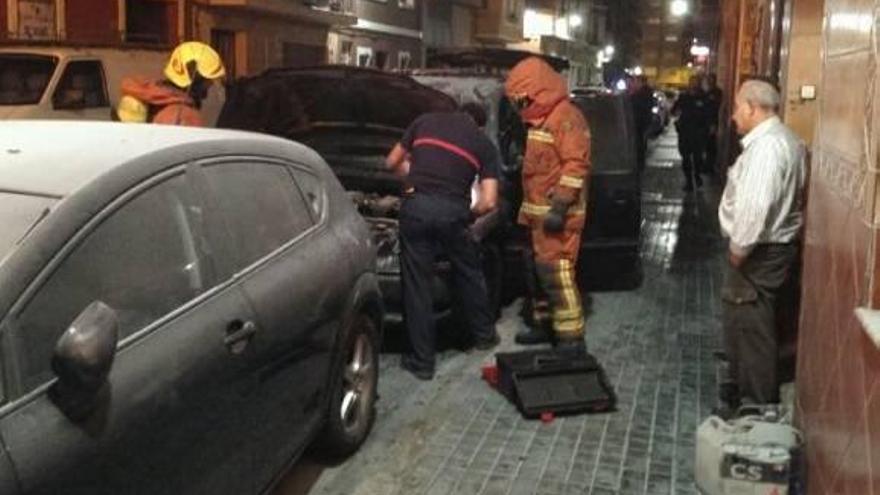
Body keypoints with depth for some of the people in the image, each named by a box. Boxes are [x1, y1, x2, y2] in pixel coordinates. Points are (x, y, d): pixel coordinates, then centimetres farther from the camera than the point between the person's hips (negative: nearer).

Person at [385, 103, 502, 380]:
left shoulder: (425, 121, 19)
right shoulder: (484, 144, 15)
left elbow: (392, 163, 26)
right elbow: (489, 202, 5)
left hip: (416, 207, 0)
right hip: (452, 211, 0)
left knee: (417, 284, 8)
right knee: (469, 274, 24)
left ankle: (422, 361, 15)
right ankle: (484, 335, 41)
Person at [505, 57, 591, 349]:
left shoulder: (566, 117, -14)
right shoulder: (540, 119, 18)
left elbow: (576, 165, -21)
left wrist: (560, 207, -25)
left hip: (556, 214, -10)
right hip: (538, 212, 10)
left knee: (556, 273, -12)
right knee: (537, 270, 16)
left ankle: (571, 337, -8)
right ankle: (543, 325, 29)